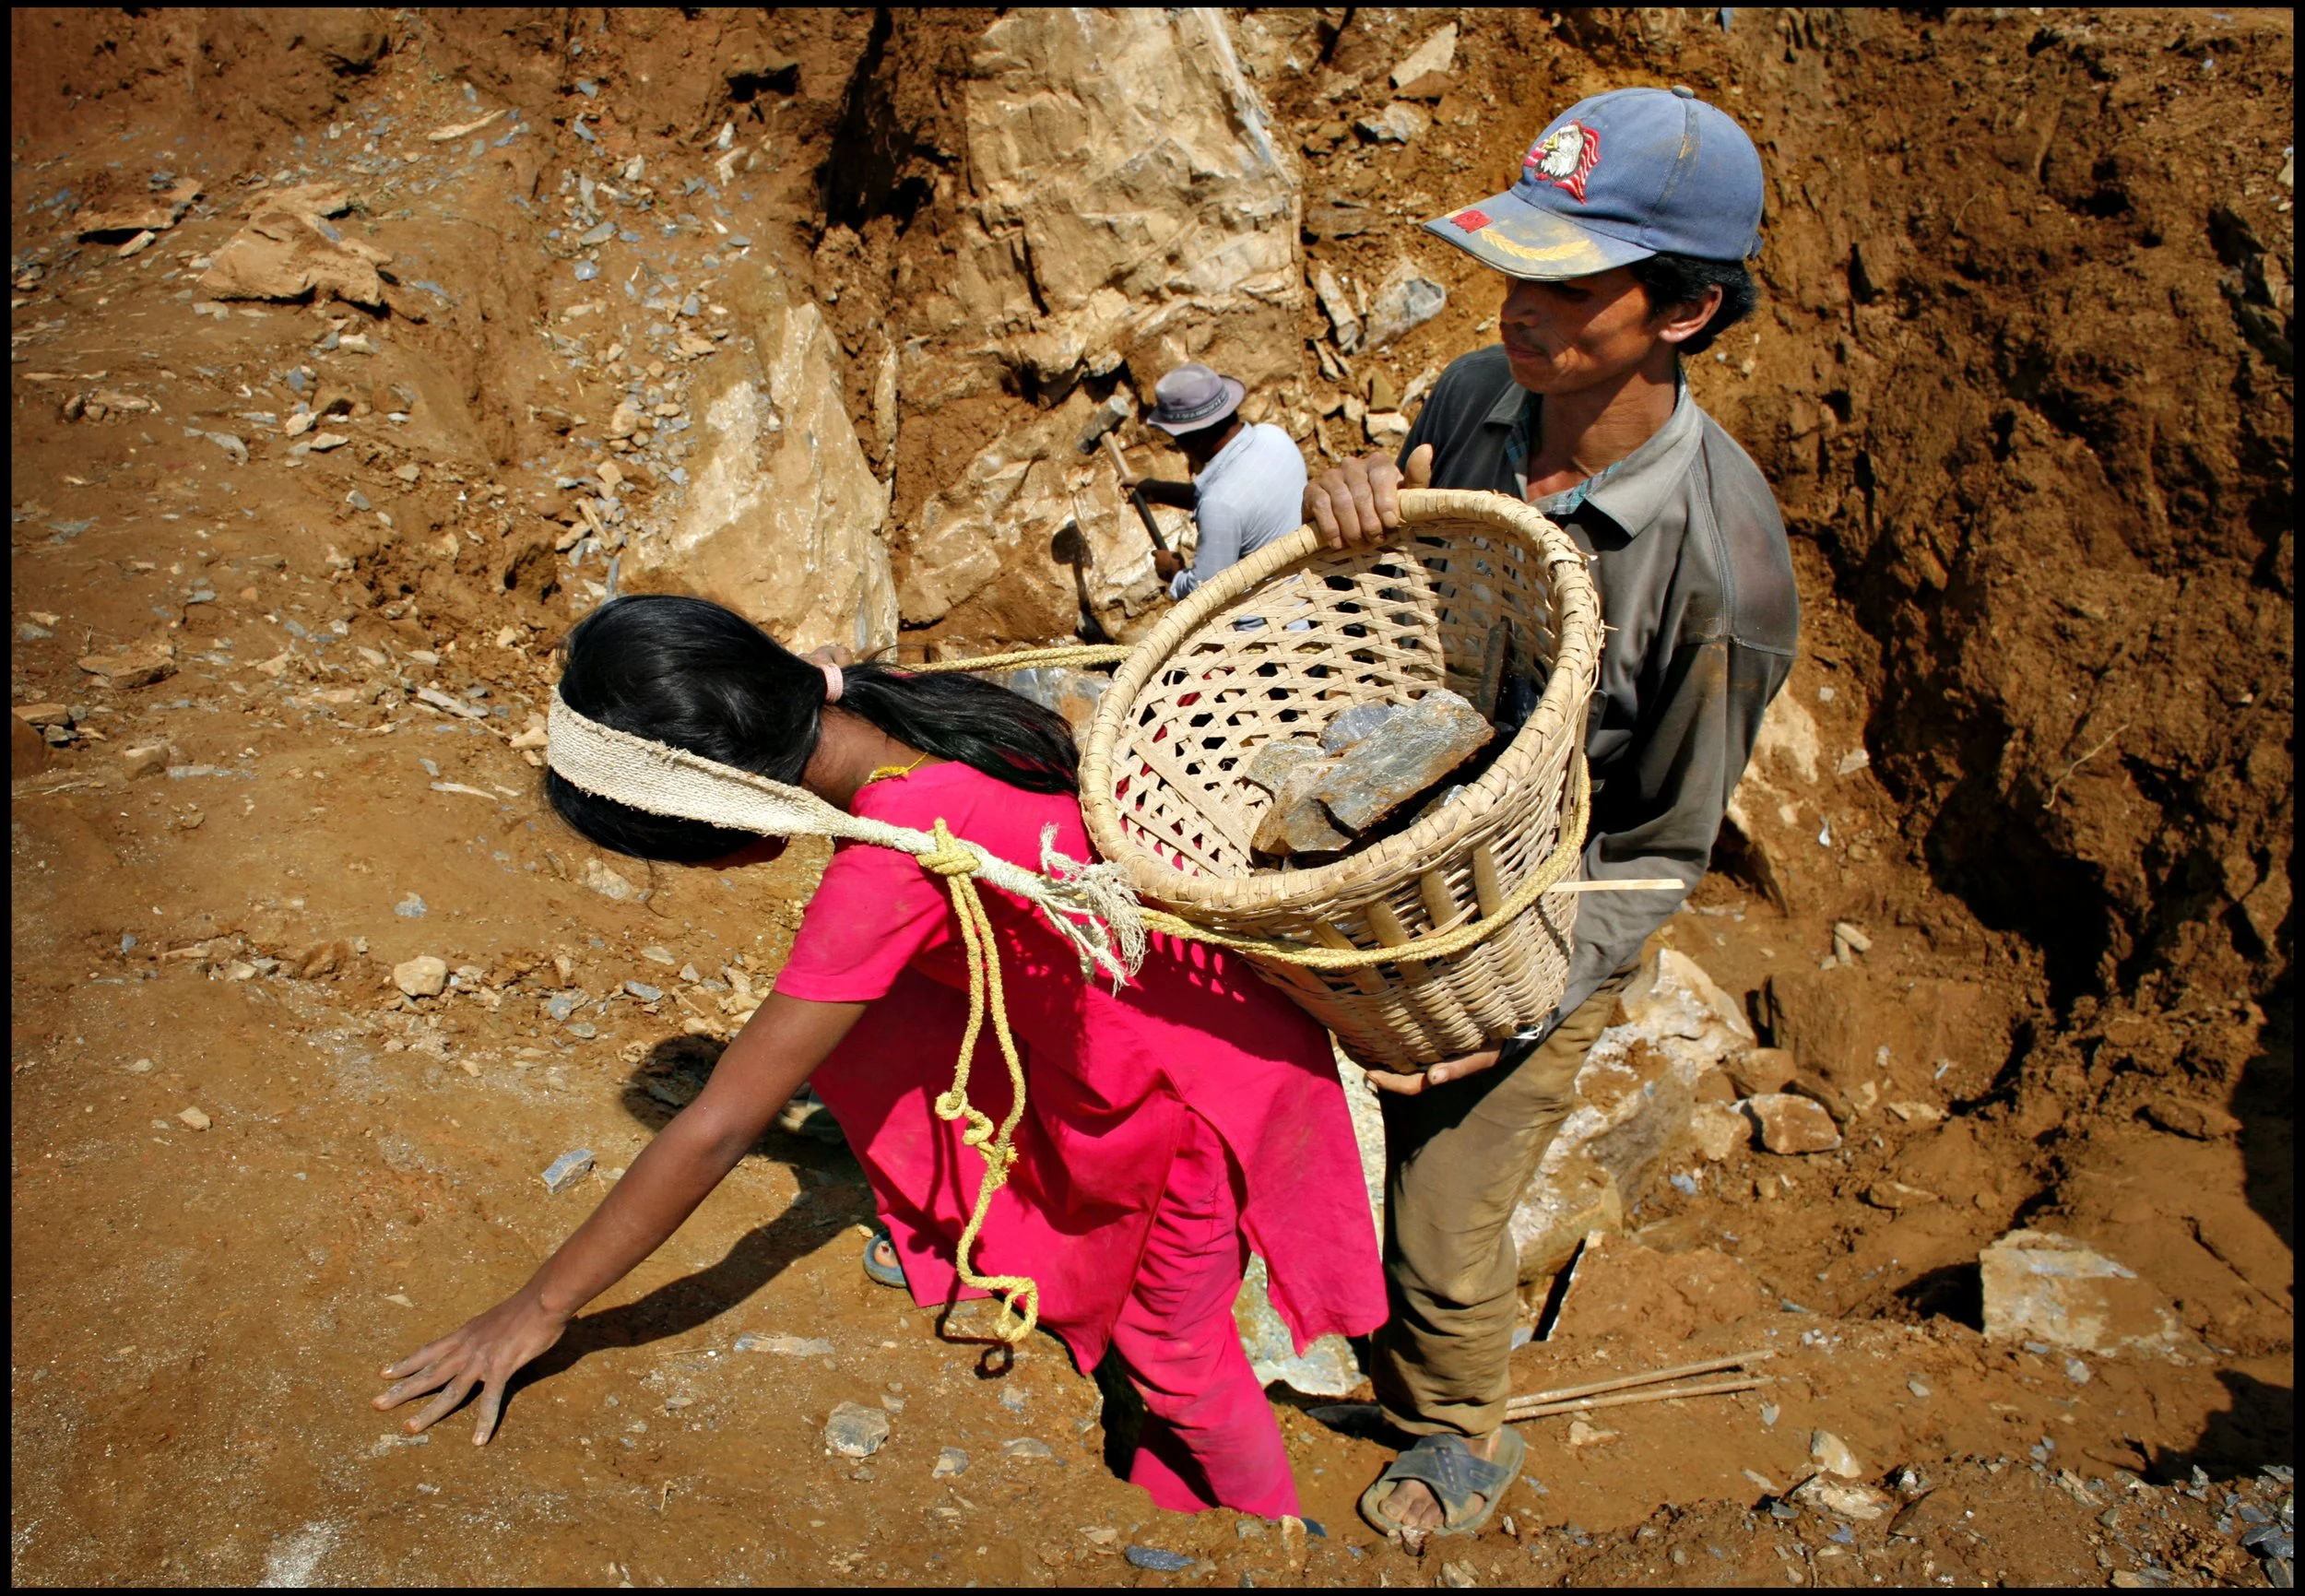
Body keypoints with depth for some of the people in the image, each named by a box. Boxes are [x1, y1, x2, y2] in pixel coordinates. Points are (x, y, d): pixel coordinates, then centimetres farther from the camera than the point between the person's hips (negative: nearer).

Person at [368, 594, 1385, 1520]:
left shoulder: (896, 859, -34)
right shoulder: (903, 703, -12)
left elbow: (717, 1129, -29)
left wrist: (539, 1308, -17)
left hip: (1201, 1083, -8)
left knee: (1171, 1354, 13)